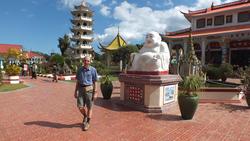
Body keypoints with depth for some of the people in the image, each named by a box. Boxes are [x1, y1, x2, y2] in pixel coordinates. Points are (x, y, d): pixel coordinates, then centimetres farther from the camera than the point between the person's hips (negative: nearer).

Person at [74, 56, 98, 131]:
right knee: (80, 107, -2)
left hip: (89, 89, -3)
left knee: (89, 107, 4)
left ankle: (87, 123, 19)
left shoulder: (93, 70, -3)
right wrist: (75, 92, 6)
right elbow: (77, 82, 11)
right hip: (81, 90, 3)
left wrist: (95, 93, -6)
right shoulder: (79, 70, 7)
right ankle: (85, 116, 30)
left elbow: (94, 82, -2)